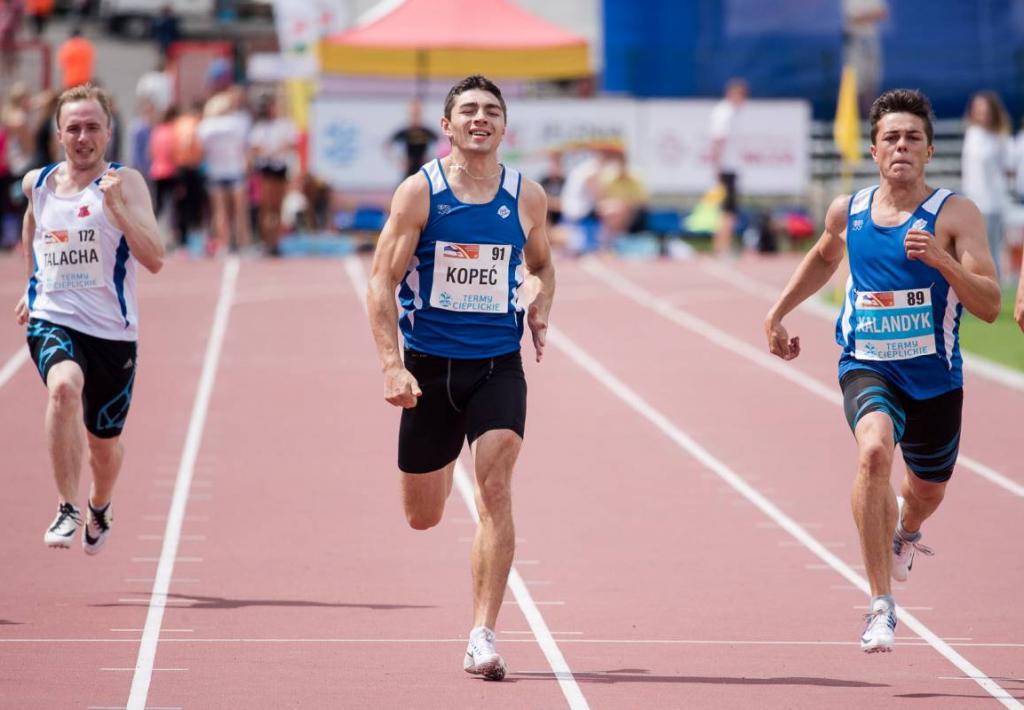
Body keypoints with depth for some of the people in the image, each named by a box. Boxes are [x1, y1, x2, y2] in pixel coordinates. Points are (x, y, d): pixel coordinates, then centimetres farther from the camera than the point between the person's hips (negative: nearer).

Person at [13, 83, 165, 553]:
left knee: (105, 442, 14)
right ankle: (68, 508, -26)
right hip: (52, 321, 1)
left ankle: (99, 508, 48)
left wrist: (117, 206, -30)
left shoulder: (126, 182, -9)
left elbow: (154, 259, -20)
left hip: (112, 331, -1)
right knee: (64, 386, -33)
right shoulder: (37, 183, 3)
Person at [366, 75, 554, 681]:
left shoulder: (527, 197, 2)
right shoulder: (419, 192, -5)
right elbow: (382, 282, -5)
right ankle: (443, 463, 51)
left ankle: (484, 635, -16)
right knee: (423, 518, 11)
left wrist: (542, 306, -2)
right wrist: (392, 365, -16)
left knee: (496, 489, -19)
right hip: (429, 364, 0)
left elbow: (542, 265, 21)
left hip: (499, 366, 0)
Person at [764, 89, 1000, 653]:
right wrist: (779, 311, 21)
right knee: (874, 451, -31)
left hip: (934, 378, 0)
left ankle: (906, 530, 63)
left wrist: (941, 259, -32)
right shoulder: (848, 212, 0)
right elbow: (824, 257, 24)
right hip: (867, 368, 0)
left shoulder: (956, 214, -11)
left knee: (928, 489, 20)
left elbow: (989, 306, -19)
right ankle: (881, 606, -29)